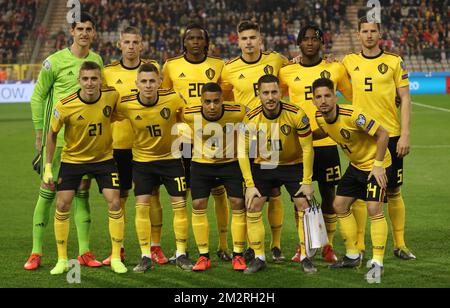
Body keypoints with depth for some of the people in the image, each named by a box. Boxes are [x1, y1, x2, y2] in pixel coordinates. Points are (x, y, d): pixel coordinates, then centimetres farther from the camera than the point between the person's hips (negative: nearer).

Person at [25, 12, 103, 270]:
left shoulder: (97, 60, 8)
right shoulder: (55, 61, -6)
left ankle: (84, 252, 14)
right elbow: (38, 97, -1)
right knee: (48, 192, -2)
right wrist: (40, 132, -4)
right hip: (57, 136, -4)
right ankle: (36, 253, 5)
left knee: (83, 193, 8)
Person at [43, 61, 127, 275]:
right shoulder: (64, 106, -22)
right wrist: (48, 167, -7)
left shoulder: (112, 96, -17)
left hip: (103, 158, 1)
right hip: (72, 159, -1)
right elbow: (52, 134, -7)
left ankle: (116, 259, 5)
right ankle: (62, 260, 9)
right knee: (62, 205, -5)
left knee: (114, 203, -8)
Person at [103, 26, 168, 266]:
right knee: (119, 196, 5)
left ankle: (155, 246, 11)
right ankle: (118, 248, 14)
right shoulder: (109, 72, 3)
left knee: (152, 194, 2)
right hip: (119, 143, 0)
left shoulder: (153, 67, 4)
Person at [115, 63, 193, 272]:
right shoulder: (126, 105, -20)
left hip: (171, 157, 0)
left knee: (179, 204, 0)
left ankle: (181, 254, 14)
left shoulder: (173, 98, -20)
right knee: (142, 206, -4)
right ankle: (145, 256, 7)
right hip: (142, 160, 0)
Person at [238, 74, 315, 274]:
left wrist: (307, 182, -14)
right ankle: (259, 258, 4)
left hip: (293, 165, -1)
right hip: (262, 166, 1)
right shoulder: (251, 119, -19)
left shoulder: (296, 115, -23)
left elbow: (307, 149, -14)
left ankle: (306, 258, 4)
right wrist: (250, 185, -15)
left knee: (305, 208, -9)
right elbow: (243, 153, -11)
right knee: (253, 208, -7)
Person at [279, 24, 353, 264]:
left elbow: (353, 96, 15)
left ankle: (328, 246, 18)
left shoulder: (335, 69, 3)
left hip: (327, 142, 0)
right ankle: (303, 246, 18)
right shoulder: (287, 72, 3)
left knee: (329, 195, 5)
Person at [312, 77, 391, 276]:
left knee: (373, 208, -18)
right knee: (339, 205, 7)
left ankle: (377, 262, -10)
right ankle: (353, 256, 20)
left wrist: (378, 165, -25)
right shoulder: (320, 117, -8)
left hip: (375, 164, -8)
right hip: (355, 165, 8)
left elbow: (383, 134, -25)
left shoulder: (353, 115, -31)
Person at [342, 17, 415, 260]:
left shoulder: (394, 62, 2)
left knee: (393, 192, 6)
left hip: (390, 135, -1)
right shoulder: (349, 62, 6)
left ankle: (399, 244, 17)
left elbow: (405, 99, 0)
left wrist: (405, 134, -7)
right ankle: (359, 246, 11)